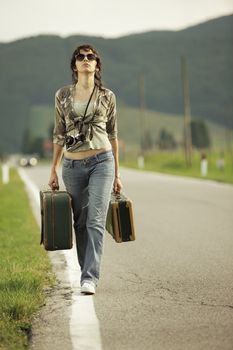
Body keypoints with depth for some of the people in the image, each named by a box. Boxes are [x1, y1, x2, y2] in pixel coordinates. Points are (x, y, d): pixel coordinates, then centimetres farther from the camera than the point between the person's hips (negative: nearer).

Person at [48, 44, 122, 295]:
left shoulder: (107, 96, 4)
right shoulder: (62, 95, 6)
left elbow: (113, 135, 9)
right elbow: (59, 134, 10)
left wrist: (117, 173, 9)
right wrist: (53, 169, 7)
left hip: (101, 161, -2)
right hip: (72, 165, 2)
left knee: (95, 221, -13)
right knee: (80, 222, 9)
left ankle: (89, 278, -15)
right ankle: (88, 272, 23)